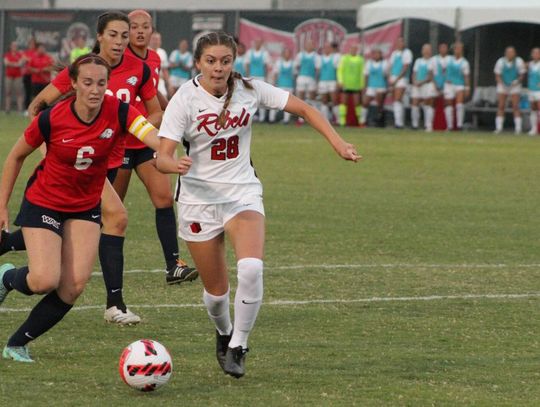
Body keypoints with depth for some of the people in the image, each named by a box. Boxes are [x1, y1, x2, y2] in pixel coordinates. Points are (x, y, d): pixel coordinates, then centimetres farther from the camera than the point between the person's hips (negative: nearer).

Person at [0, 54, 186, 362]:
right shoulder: (52, 119, -22)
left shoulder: (118, 112, -19)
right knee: (45, 281, -18)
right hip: (44, 204, -3)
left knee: (74, 286, -8)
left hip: (86, 207, 3)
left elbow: (155, 137, -37)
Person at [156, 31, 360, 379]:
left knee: (251, 268, -26)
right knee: (217, 290, 5)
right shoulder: (185, 100, -12)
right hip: (199, 197, -1)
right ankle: (224, 333, 41)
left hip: (243, 193, 1)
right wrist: (176, 164, -41)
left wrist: (338, 142, -8)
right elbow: (162, 158, -17)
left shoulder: (249, 89, -6)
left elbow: (303, 109, 2)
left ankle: (237, 347, -8)